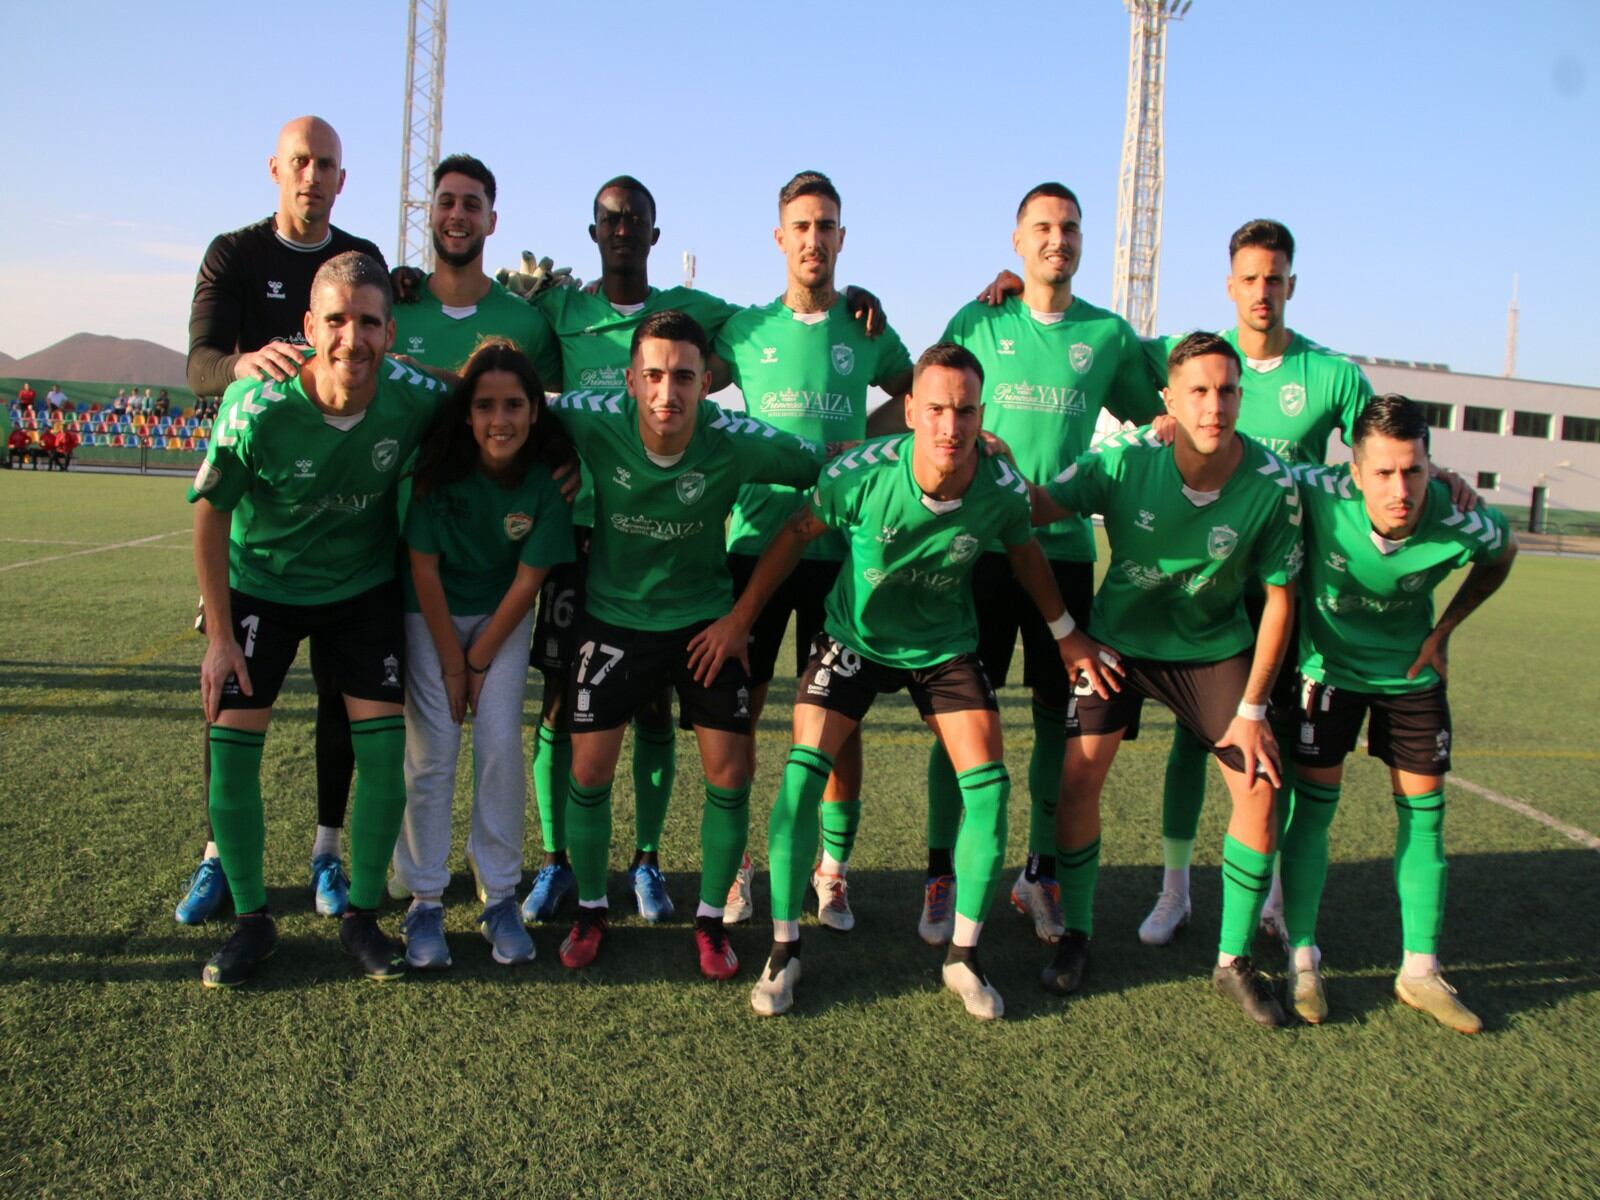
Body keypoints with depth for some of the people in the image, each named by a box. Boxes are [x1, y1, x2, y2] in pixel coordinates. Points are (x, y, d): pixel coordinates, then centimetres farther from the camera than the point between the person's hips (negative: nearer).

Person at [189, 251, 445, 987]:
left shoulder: (416, 399, -23)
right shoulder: (258, 408, -27)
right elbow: (210, 512, -14)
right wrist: (219, 638, -12)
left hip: (365, 586, 1)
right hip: (260, 583, -1)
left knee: (385, 745, -6)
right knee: (231, 741, -7)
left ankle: (361, 914, 13)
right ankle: (251, 919, 13)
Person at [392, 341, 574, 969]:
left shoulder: (547, 478, -20)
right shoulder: (439, 467, -22)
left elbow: (528, 580, -12)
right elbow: (424, 569, -15)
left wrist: (480, 661, -9)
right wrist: (451, 663, -12)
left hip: (503, 614, 1)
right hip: (431, 611, -1)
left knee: (500, 745, -8)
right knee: (432, 749, -7)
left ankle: (500, 898, 5)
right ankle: (425, 900, 5)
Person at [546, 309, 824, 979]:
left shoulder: (738, 441, -23)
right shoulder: (594, 421, -21)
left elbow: (825, 469, -10)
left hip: (705, 618, 0)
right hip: (613, 616, 0)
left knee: (730, 775, -3)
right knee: (589, 771, 0)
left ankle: (711, 920, 19)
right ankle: (590, 911, 25)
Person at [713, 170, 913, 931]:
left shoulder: (868, 331, 6)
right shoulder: (745, 330, 5)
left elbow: (914, 394, 21)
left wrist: (862, 440, 3)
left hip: (841, 549, 0)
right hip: (755, 545, 0)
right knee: (737, 709, 3)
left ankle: (833, 871, 19)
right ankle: (733, 864, 19)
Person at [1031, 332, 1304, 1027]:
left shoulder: (1272, 484, -18)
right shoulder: (1125, 459, -22)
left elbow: (1279, 597, -10)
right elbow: (1036, 508, -12)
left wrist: (1252, 709, -10)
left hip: (1216, 648, 1)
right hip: (1118, 637, 0)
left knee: (1258, 789, -9)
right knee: (1079, 778, -11)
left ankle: (1234, 962, 10)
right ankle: (1075, 935, 12)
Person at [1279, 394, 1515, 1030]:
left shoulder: (1460, 524, -26)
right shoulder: (1318, 494, -32)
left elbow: (1503, 553, 0)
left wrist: (1444, 630, -2)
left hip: (1411, 671, 2)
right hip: (1329, 664, -2)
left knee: (1424, 813, 5)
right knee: (1312, 805, -4)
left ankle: (1420, 971, 18)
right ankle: (1301, 961, 9)